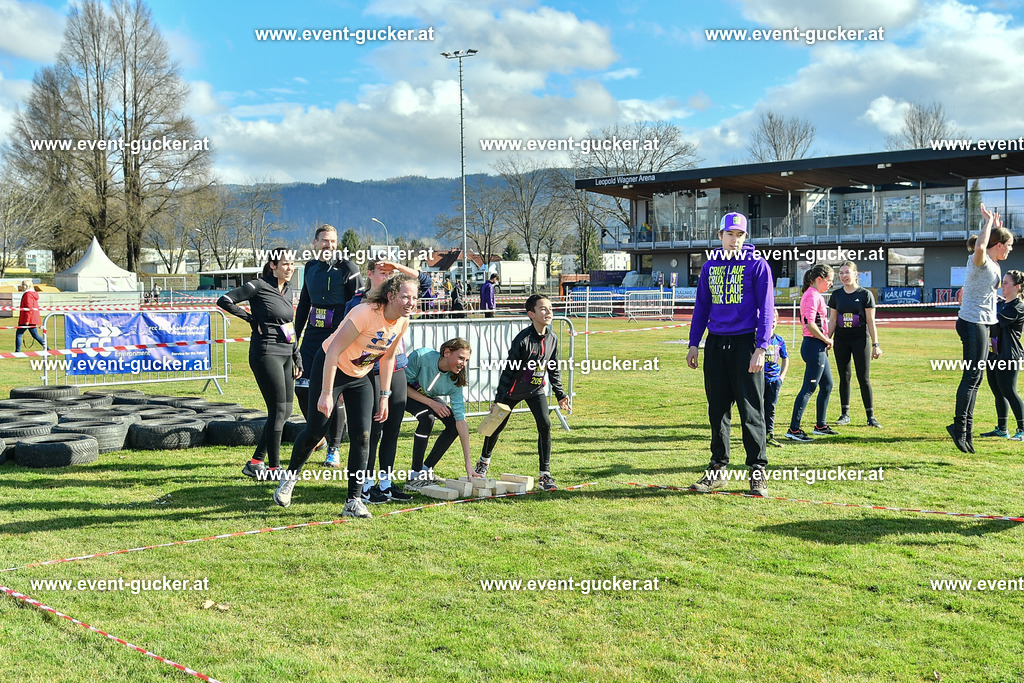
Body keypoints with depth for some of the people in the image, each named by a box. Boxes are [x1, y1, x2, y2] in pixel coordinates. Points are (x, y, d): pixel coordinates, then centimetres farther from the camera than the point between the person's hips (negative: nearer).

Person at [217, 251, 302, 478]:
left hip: (285, 354, 9)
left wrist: (298, 358, 19)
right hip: (266, 353, -8)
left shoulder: (288, 291, 15)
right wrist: (252, 319, -7)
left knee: (286, 410, 8)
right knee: (278, 410, -7)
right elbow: (224, 301, -14)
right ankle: (274, 467, 2)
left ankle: (256, 462, 17)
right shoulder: (259, 286, -8)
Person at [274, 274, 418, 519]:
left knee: (362, 436, -6)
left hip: (360, 377, 6)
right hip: (330, 368, -6)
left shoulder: (403, 322, -10)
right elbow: (333, 351, -29)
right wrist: (326, 393, -29)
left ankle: (354, 501, 0)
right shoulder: (366, 314, -31)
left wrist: (384, 395, 5)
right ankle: (289, 477, 27)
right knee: (315, 431, 0)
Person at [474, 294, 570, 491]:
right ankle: (484, 460, 39)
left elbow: (554, 370, 7)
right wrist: (499, 399, -18)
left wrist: (560, 394, 5)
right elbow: (509, 369, -19)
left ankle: (545, 475, -5)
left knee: (545, 425, -13)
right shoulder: (523, 339, -23)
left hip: (536, 389, 4)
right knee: (497, 425, 11)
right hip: (513, 389, -4)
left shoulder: (552, 339, -6)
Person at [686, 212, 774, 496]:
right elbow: (701, 307, 17)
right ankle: (718, 469, 17)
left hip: (745, 343, -5)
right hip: (715, 344, 5)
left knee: (751, 410, -2)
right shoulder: (710, 266, 12)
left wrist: (761, 348, -13)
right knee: (717, 410, 9)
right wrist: (694, 344, 10)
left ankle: (757, 471, 6)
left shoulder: (757, 265, -2)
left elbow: (766, 308, -5)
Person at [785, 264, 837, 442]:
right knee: (809, 388, -9)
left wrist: (826, 340, 11)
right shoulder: (813, 296, -15)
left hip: (818, 347, 11)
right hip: (814, 346, -11)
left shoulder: (813, 295, 17)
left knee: (827, 385, 18)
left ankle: (820, 425, 26)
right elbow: (810, 324, -25)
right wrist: (827, 340, -13)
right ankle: (793, 429, -9)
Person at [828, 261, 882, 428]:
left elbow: (871, 321, -3)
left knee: (864, 378, -3)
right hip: (841, 340, 3)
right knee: (844, 377, 7)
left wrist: (875, 344, -7)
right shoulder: (837, 295, 7)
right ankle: (845, 414, 15)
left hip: (860, 339, -3)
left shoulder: (865, 294, -3)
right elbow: (832, 321, 11)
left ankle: (870, 416, 2)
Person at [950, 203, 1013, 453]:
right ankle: (959, 424, -12)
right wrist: (989, 221, -26)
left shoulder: (992, 263, 14)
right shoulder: (979, 261, -14)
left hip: (981, 324, 10)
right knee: (972, 376, -13)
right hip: (972, 322, -10)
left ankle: (966, 427, 14)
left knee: (975, 378, 10)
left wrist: (995, 226, 26)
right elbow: (980, 247, -39)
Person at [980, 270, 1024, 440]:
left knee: (1009, 392, -9)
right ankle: (1001, 429, 20)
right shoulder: (1001, 304, 17)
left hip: (1009, 356, -9)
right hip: (994, 354, 9)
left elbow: (995, 322, -21)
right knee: (998, 392, 12)